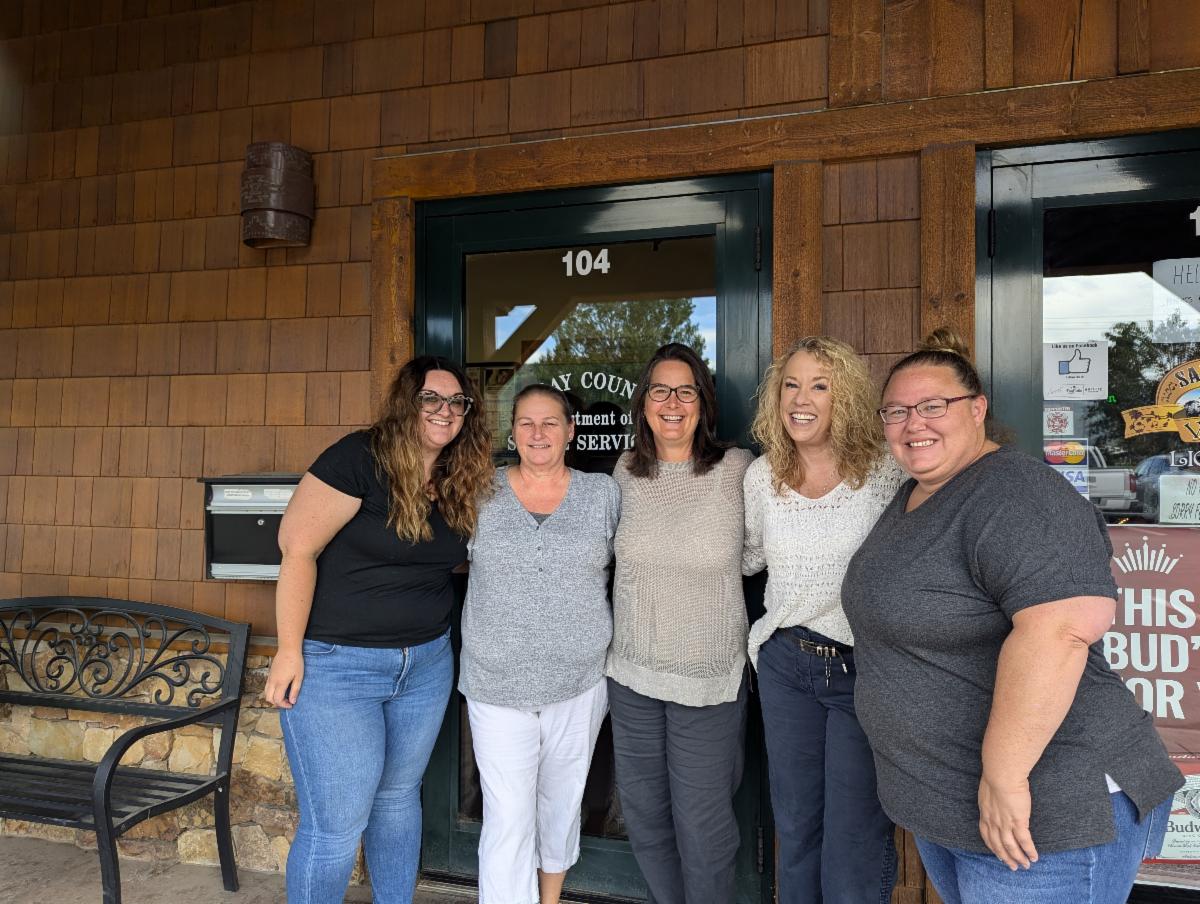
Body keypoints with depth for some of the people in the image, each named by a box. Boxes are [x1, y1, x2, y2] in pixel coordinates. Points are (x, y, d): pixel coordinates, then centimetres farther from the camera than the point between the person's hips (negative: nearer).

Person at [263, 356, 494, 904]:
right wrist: (290, 650, -17)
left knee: (399, 796, 21)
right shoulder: (359, 458, -16)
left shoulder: (461, 481, 4)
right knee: (336, 823, 1)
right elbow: (297, 547, -17)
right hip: (336, 664, -6)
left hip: (426, 663, 6)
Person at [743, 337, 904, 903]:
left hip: (865, 669, -4)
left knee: (854, 855, 3)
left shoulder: (886, 472, -12)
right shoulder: (761, 475, 2)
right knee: (795, 828, 20)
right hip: (786, 664, 4)